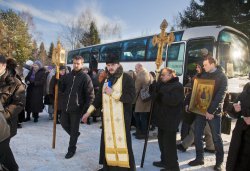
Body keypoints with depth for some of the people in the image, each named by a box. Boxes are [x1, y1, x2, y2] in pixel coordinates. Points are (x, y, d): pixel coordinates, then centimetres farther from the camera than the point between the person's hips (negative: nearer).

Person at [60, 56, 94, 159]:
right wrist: (59, 80, -8)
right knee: (64, 124, 19)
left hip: (76, 108, -5)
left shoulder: (85, 77, -10)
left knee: (74, 129, 6)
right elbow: (62, 89, 10)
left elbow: (90, 95, -11)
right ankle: (75, 134, 46)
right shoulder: (68, 76, 7)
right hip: (66, 107, 6)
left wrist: (86, 110, -16)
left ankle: (71, 149, 24)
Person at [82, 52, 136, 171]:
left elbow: (131, 97, -15)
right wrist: (89, 112, 15)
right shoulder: (106, 79, 15)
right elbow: (99, 96, 19)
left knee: (122, 142, -6)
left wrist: (113, 93, -16)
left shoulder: (126, 78, -5)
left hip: (121, 118, -5)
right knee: (107, 141, 9)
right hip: (107, 118, 6)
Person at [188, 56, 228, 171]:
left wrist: (211, 111, -20)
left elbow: (220, 95, -14)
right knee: (197, 135, 6)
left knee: (216, 137, 4)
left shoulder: (222, 77, -5)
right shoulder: (203, 76, 12)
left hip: (214, 112, -5)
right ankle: (199, 158, 20)